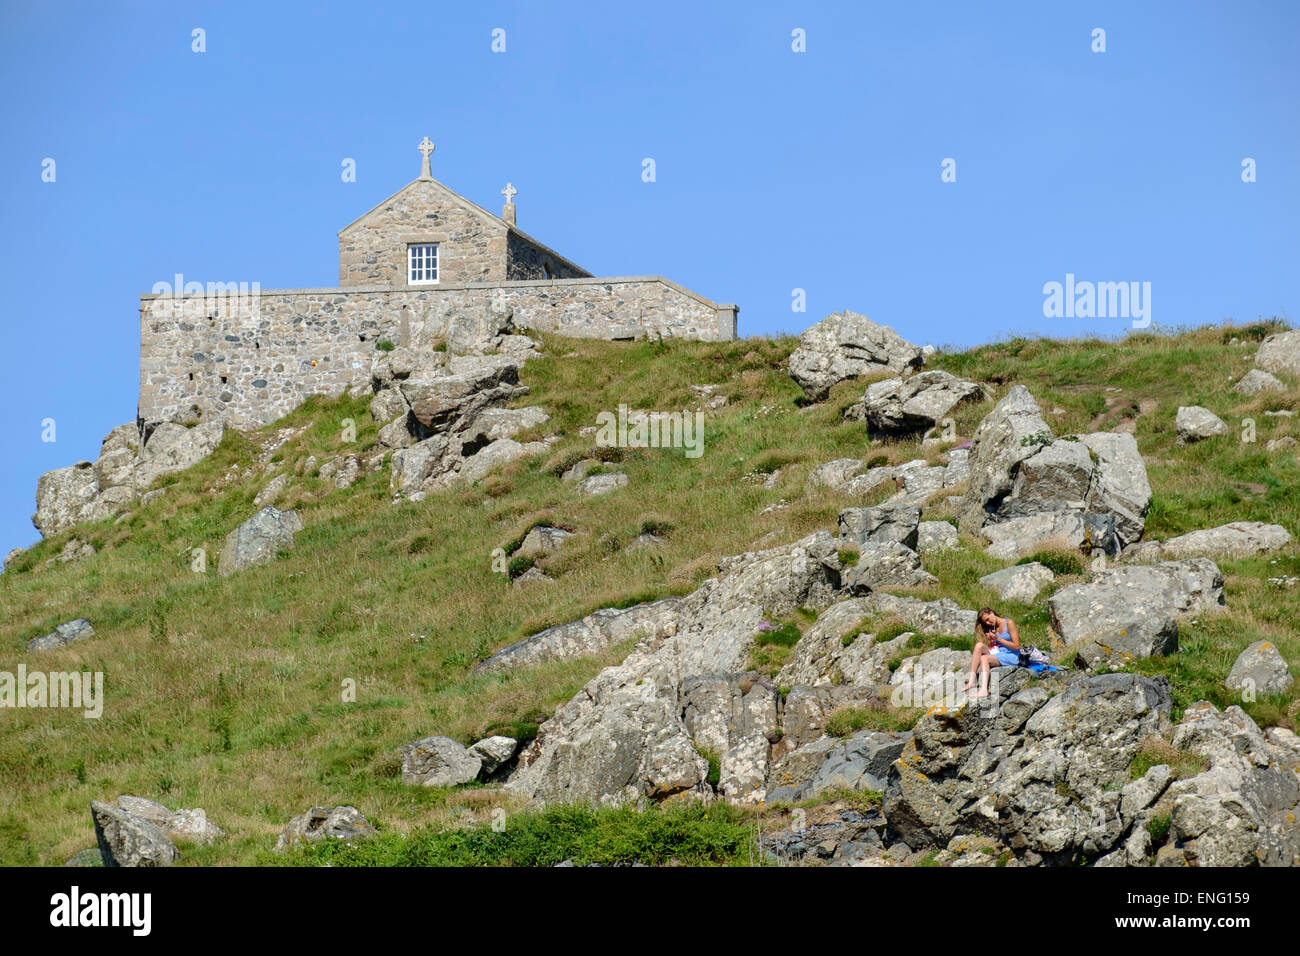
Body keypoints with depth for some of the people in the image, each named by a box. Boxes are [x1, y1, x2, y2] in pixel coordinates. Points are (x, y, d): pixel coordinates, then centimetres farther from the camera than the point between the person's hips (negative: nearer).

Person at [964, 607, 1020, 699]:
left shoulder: (1009, 623, -4)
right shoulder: (992, 628, 15)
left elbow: (1016, 646, -8)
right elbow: (991, 647, 15)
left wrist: (998, 639, -10)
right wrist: (990, 641, -7)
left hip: (1011, 657, -6)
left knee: (984, 658, -29)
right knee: (979, 645, -18)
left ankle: (984, 690, -47)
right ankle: (971, 681, -28)